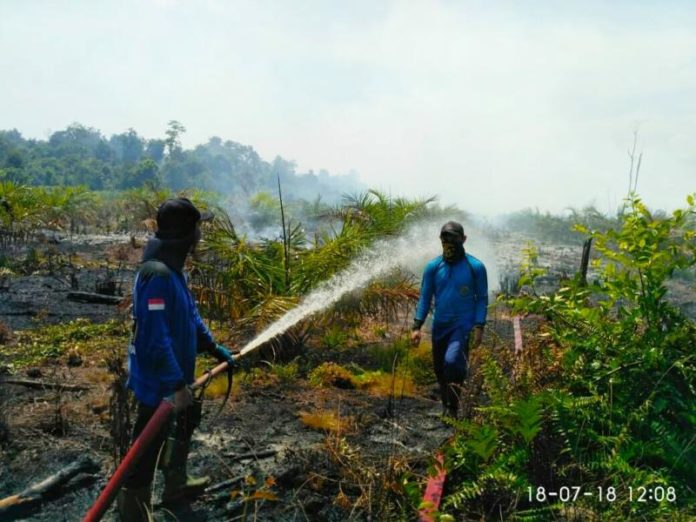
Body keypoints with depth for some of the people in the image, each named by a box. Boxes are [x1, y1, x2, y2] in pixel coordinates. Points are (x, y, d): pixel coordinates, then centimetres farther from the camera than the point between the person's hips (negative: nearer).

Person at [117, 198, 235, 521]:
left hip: (170, 376, 11)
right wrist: (177, 385, -30)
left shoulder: (171, 269, 6)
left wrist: (212, 347, 20)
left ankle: (175, 483, 47)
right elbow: (156, 338, -32)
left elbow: (189, 314, 17)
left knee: (187, 419, 28)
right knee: (147, 447, 2)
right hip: (157, 381, -11)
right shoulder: (158, 275, -28)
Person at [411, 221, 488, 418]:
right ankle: (446, 405, 33)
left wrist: (479, 327, -9)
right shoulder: (433, 267, 2)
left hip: (463, 325, -4)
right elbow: (425, 297, 4)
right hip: (439, 326, 4)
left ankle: (453, 407, -9)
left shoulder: (476, 267, -4)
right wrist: (417, 326, -4)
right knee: (440, 369, 11)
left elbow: (482, 298, 0)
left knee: (452, 361, -24)